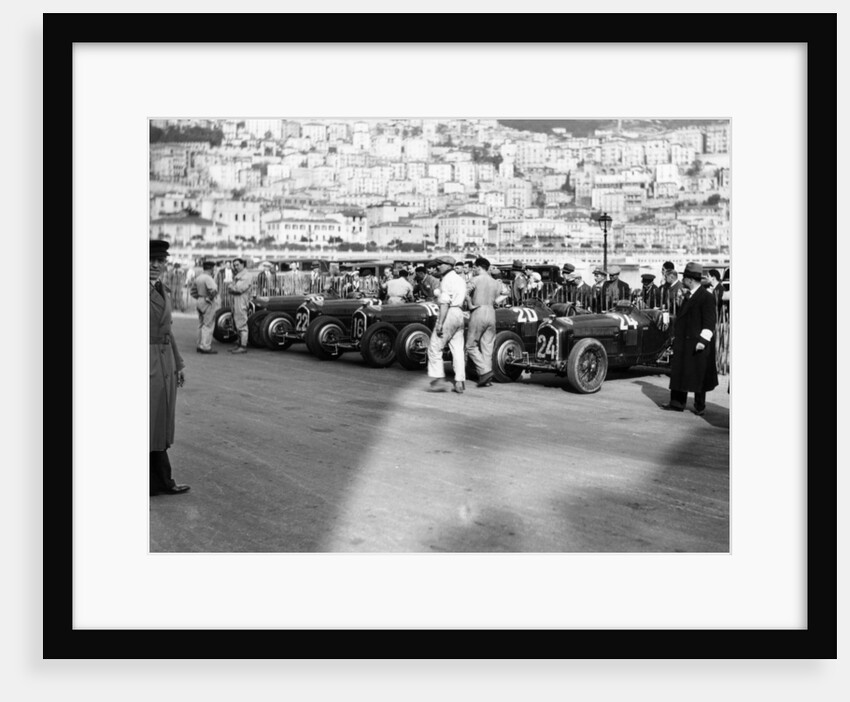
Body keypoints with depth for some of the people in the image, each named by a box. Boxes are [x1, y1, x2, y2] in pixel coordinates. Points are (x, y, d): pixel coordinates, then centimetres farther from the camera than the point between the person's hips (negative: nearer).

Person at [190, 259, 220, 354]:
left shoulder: (198, 277, 9)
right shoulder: (208, 278, -18)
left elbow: (192, 291, 17)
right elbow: (213, 290, -31)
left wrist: (199, 298, 13)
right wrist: (210, 298, -13)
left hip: (200, 302, 9)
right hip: (209, 303, -9)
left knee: (201, 325, 14)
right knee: (208, 325, -5)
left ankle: (200, 345, 19)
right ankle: (205, 347, -6)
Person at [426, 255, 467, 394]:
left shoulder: (447, 279, -10)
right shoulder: (459, 279, 20)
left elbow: (445, 303, -17)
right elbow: (465, 298, 17)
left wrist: (440, 323, -20)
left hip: (449, 314, -9)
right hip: (459, 315, 9)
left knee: (435, 348, -2)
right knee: (458, 350, 7)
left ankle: (439, 379, -5)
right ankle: (460, 383, 5)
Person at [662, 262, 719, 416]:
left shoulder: (706, 297, -14)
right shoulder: (688, 295, 13)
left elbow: (710, 322, -17)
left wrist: (703, 341, -22)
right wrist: (676, 335, 19)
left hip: (697, 345, -8)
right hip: (683, 343, 8)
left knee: (698, 376, 2)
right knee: (678, 373, 9)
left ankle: (699, 407, 13)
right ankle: (677, 403, 16)